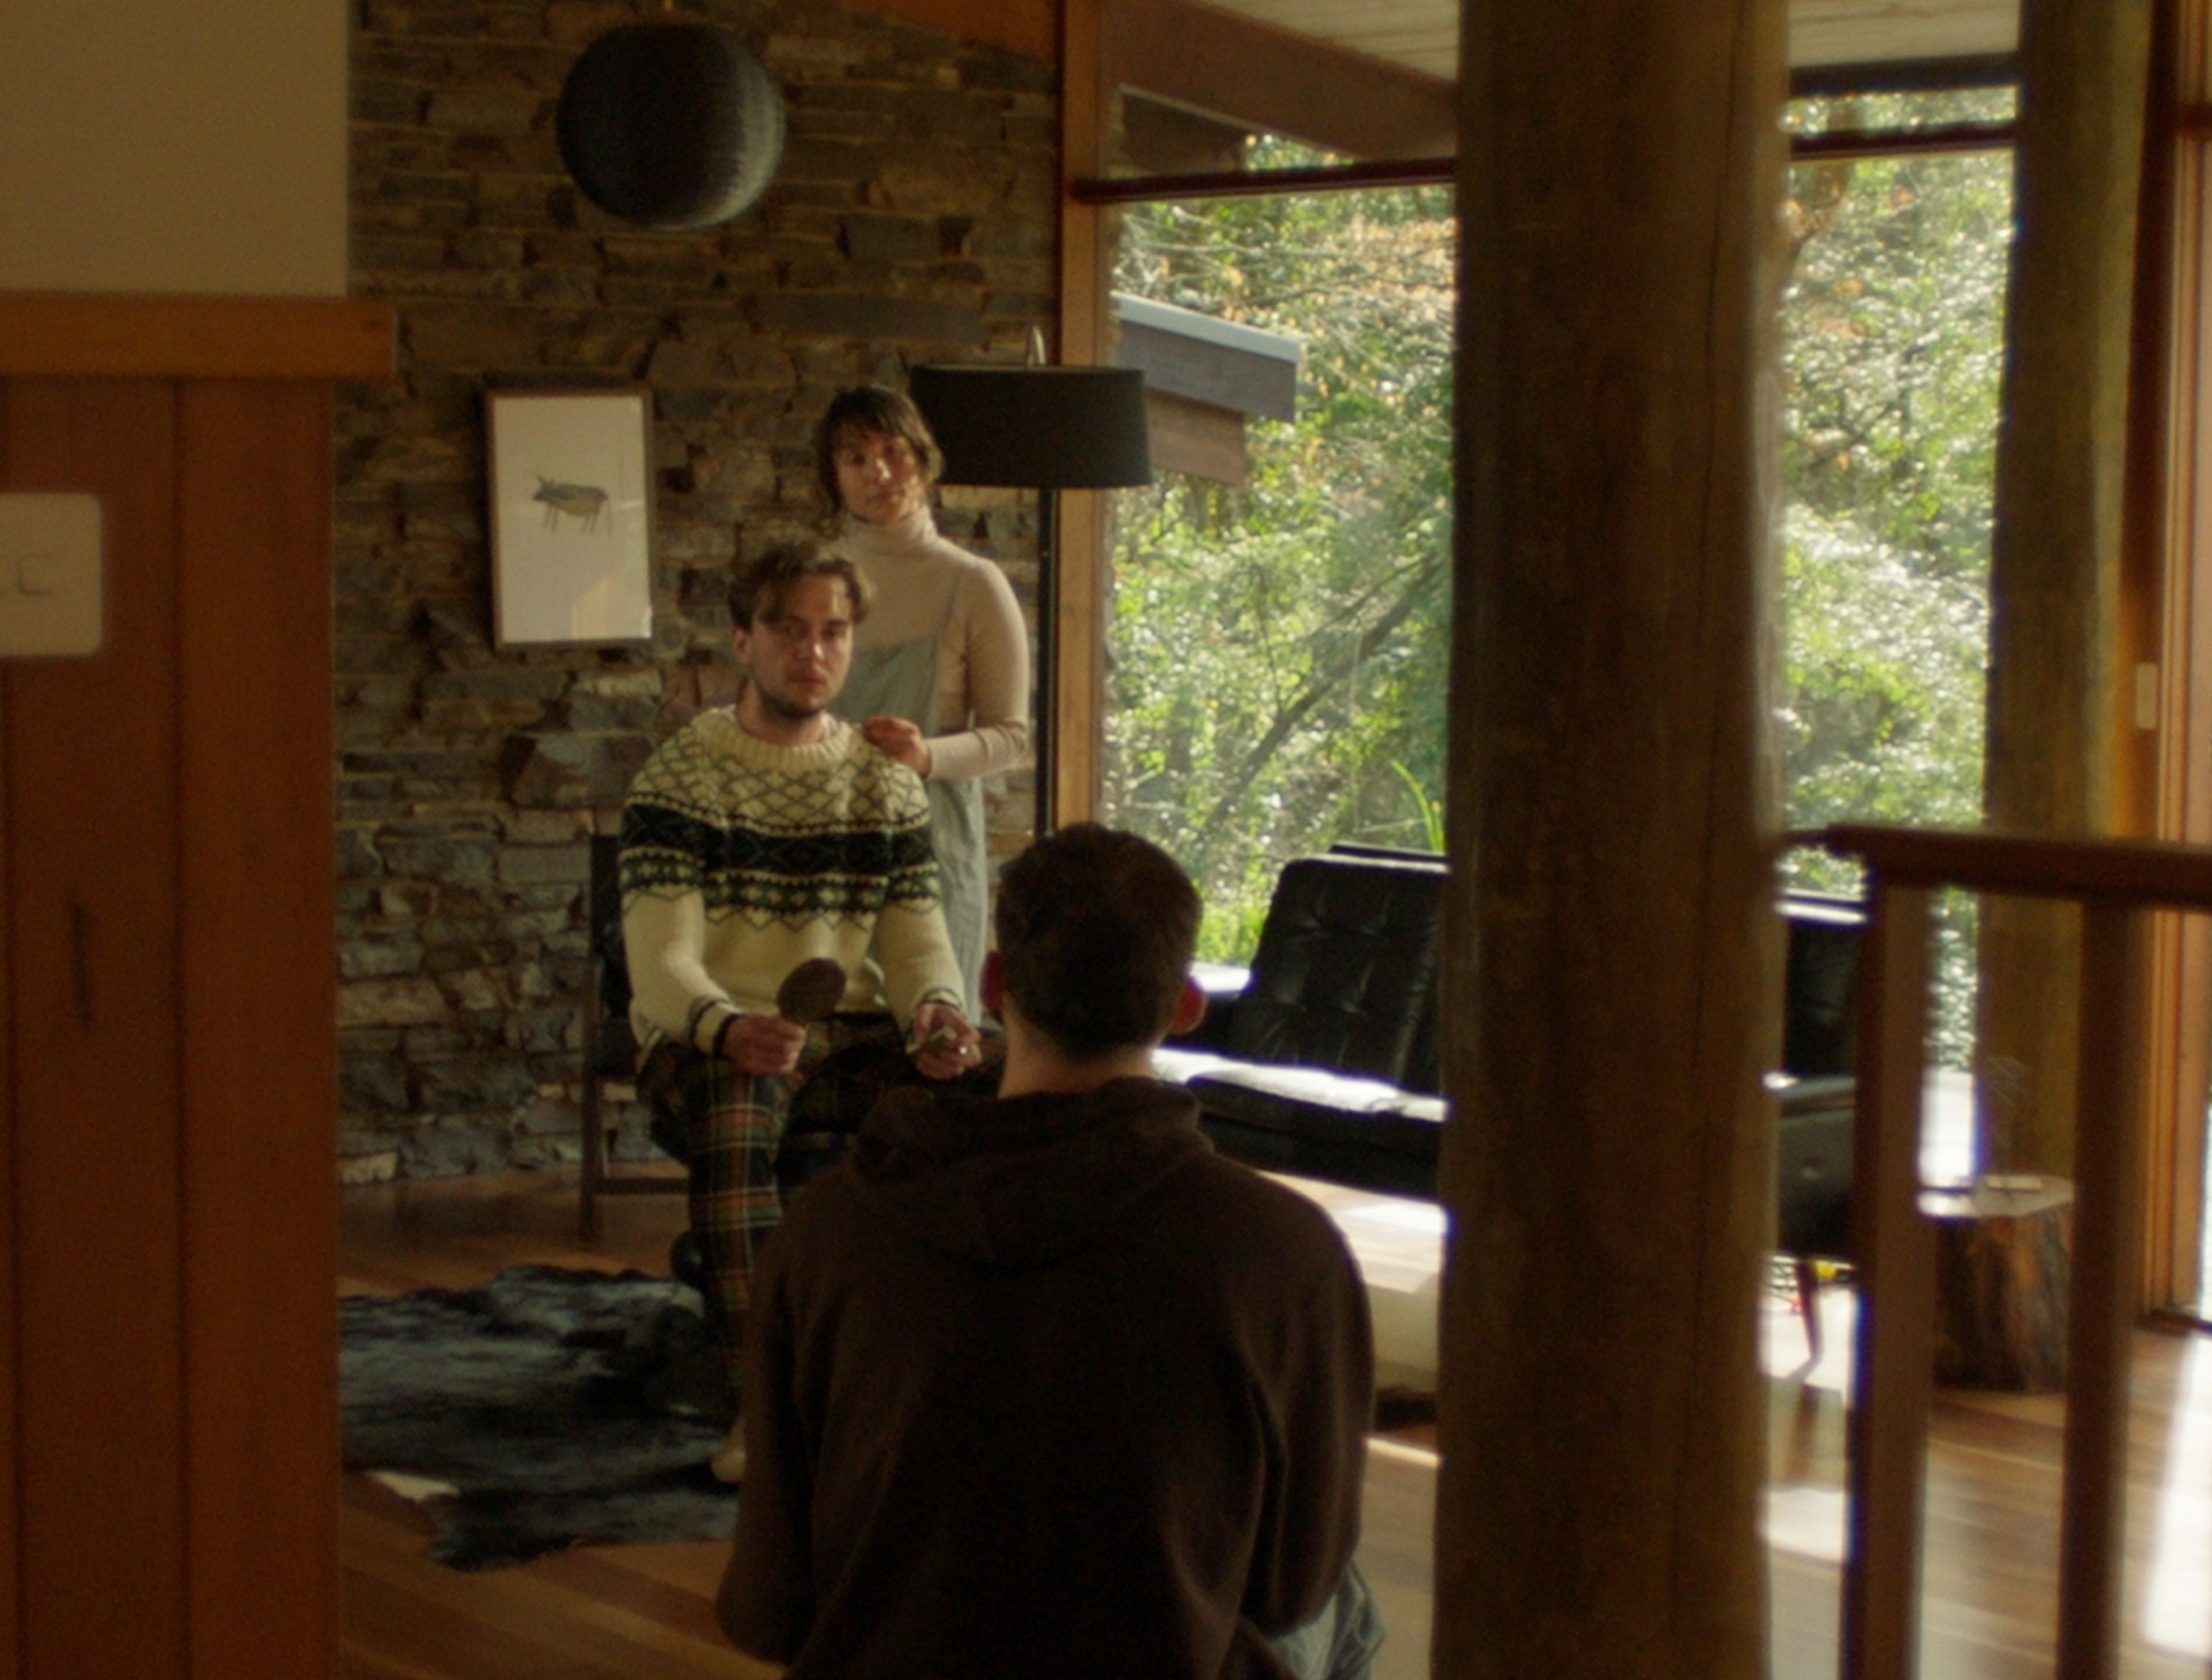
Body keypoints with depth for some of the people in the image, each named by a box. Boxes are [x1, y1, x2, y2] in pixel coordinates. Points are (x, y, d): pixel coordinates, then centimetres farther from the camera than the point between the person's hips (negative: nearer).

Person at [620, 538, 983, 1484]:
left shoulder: (884, 783, 13)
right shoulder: (679, 779, -1)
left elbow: (917, 942, 6)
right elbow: (662, 961, -12)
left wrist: (936, 1013, -19)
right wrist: (729, 1029, -35)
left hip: (850, 1028, 4)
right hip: (710, 1035, -4)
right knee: (732, 1113, -39)